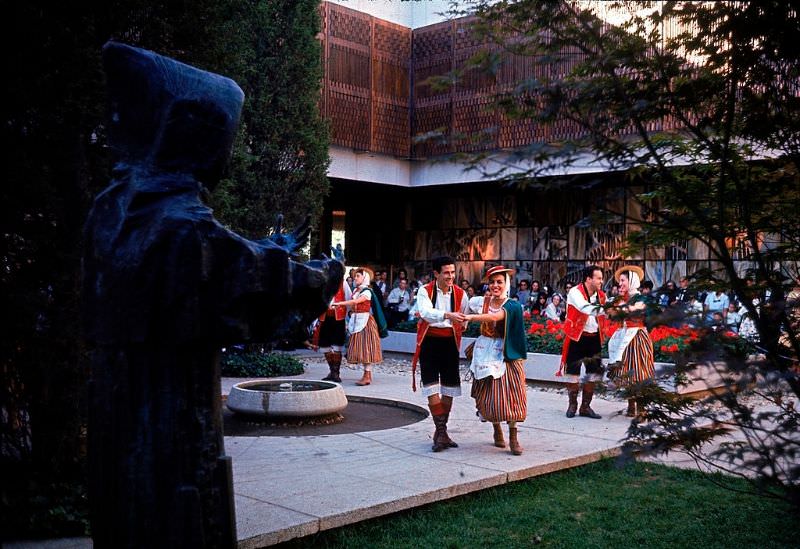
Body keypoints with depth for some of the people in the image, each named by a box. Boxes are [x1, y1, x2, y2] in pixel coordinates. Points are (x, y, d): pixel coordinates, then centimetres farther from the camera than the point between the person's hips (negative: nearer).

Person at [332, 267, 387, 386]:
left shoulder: (367, 291, -10)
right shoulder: (356, 291, 14)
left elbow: (355, 302, -24)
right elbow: (353, 307, 11)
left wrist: (339, 303, -27)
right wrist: (350, 322, 4)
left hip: (365, 321, -8)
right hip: (356, 322, 8)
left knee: (366, 348, -7)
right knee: (360, 348, 7)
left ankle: (367, 376, -6)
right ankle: (367, 375, 13)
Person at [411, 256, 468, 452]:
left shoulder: (460, 294, 1)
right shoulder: (425, 291, -8)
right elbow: (426, 312, -27)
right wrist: (447, 315, -41)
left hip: (450, 342, 3)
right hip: (429, 342, -3)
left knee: (449, 388, 6)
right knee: (432, 387, -9)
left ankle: (441, 432, 18)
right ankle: (441, 431, -6)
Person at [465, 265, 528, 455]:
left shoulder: (512, 306, -9)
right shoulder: (481, 302, 2)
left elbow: (496, 316, -28)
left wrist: (472, 317, -40)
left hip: (507, 354, -2)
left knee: (510, 395, -6)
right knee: (489, 395, 3)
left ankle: (513, 438, 1)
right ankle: (497, 431, 24)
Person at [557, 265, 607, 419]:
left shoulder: (601, 296, 5)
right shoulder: (575, 292, -14)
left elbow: (603, 315, 14)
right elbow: (585, 308, -33)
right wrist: (605, 308, -43)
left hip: (594, 338, 6)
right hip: (577, 338, -5)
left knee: (593, 373, 7)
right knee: (573, 372, 1)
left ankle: (585, 407, 19)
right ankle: (572, 405, 18)